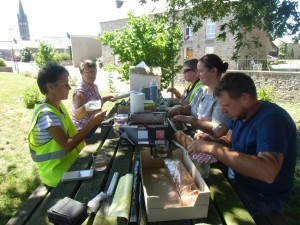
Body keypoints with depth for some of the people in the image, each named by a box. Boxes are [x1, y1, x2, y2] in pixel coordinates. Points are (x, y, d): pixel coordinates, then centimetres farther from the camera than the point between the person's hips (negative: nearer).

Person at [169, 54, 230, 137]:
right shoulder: (203, 91, 8)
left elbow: (218, 131, -24)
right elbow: (192, 107, 24)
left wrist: (189, 119, -21)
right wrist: (180, 109, 2)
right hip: (193, 134, 7)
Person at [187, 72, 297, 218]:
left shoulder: (272, 119, -27)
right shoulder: (240, 113, 0)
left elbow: (268, 172, -40)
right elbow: (229, 141, 12)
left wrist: (213, 148, -38)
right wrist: (211, 141, -10)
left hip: (263, 196, -8)